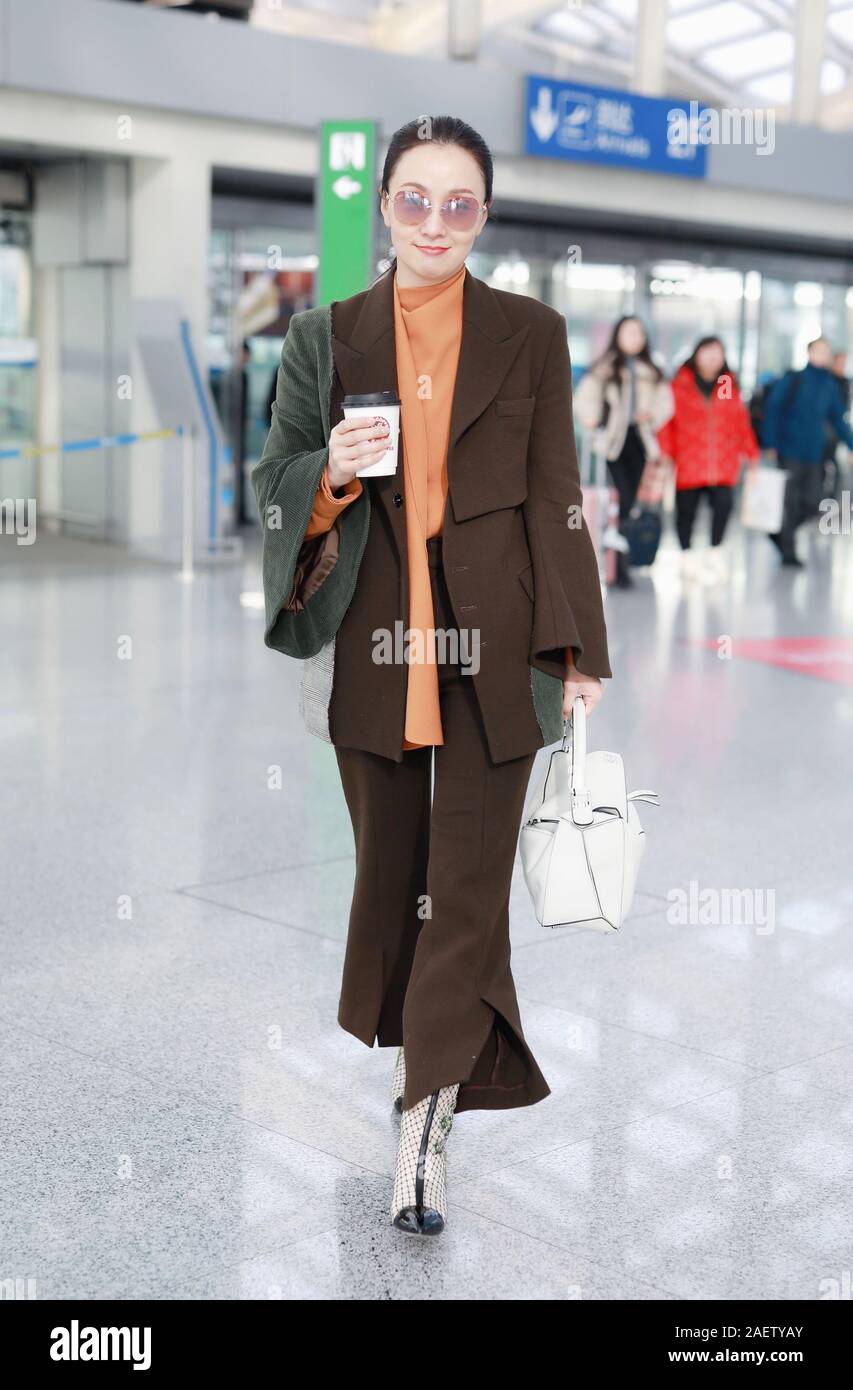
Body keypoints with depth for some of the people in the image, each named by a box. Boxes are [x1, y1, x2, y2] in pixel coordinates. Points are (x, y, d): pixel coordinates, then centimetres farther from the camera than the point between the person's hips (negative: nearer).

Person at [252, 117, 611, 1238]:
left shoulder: (531, 335, 5)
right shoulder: (327, 336, 7)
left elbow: (556, 496, 4)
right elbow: (275, 484, 7)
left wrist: (577, 647, 0)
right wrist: (332, 474, -16)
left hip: (495, 640, -1)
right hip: (373, 634, 2)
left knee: (470, 878, -5)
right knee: (390, 859, 11)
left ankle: (428, 1118, -1)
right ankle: (421, 1049, 31)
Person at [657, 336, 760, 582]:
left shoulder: (729, 386, 13)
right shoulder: (681, 385, 3)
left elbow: (742, 421, 15)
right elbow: (668, 420, 1)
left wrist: (751, 452, 11)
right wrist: (665, 453, -7)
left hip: (722, 464, 1)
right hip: (687, 462, -1)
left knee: (723, 502, -18)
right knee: (686, 508, 5)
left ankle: (716, 552, -2)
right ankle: (686, 555, 23)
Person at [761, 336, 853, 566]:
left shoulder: (830, 385, 8)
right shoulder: (793, 379, -6)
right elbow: (773, 409, -7)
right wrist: (771, 444, -12)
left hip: (815, 455, 5)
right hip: (791, 451, -5)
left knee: (812, 504, 4)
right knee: (791, 502, -1)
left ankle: (780, 532, 26)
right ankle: (788, 552, 10)